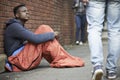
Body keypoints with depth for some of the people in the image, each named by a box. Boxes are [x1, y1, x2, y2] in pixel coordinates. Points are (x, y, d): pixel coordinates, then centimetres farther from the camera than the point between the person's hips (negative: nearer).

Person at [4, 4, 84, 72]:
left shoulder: (21, 27, 22)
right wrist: (52, 34, -10)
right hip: (19, 60, -10)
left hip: (25, 60, 10)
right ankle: (62, 60, -15)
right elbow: (35, 39, -22)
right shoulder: (14, 26, -11)